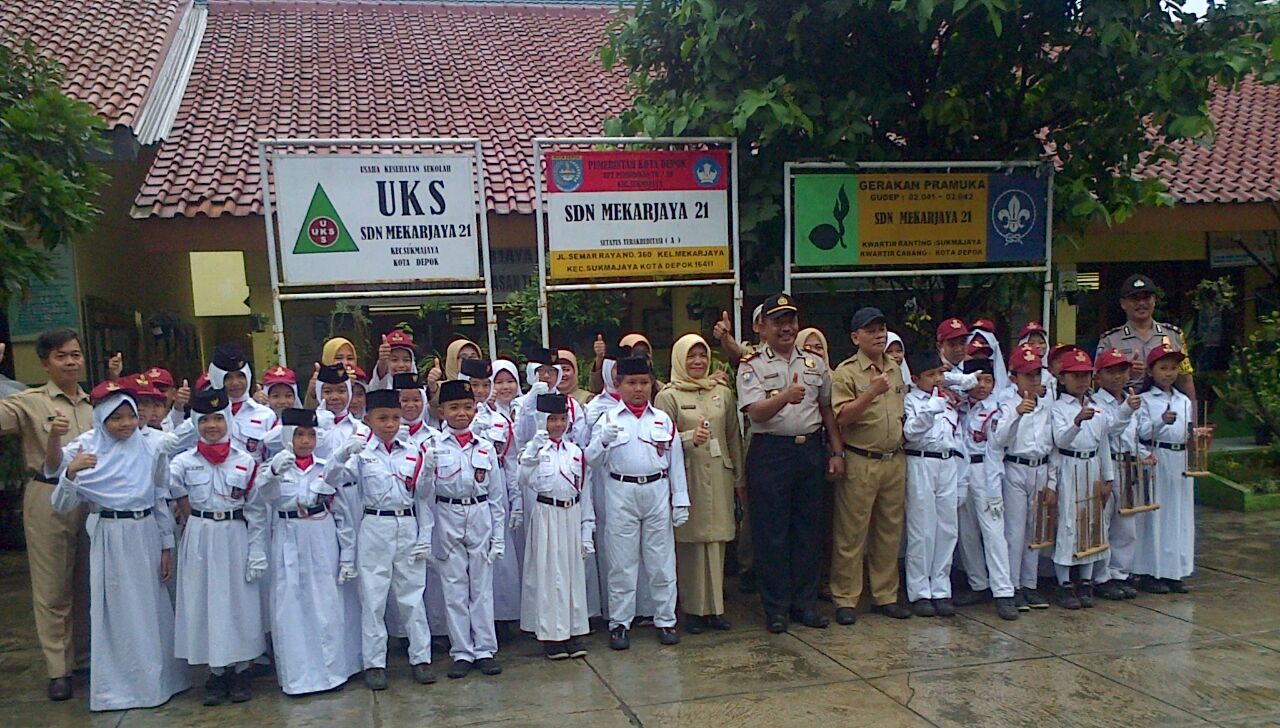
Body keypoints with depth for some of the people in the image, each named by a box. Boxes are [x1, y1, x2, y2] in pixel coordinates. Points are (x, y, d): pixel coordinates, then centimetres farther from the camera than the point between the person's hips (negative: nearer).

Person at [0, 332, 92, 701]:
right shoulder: (30, 403, -3)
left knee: (89, 583, 15)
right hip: (48, 499, -4)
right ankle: (59, 668, 14)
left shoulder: (94, 404, 11)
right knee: (53, 587, 4)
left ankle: (86, 656, 31)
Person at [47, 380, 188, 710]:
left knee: (153, 609, 12)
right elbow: (61, 505, -7)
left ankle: (160, 676, 29)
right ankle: (119, 685, 22)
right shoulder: (84, 451, -4)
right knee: (116, 611, 6)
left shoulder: (148, 448, 3)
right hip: (109, 540, -2)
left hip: (147, 537, 3)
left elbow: (161, 499, 7)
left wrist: (167, 545, 7)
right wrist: (70, 473, -25)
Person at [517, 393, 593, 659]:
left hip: (573, 515, 4)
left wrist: (587, 529, 7)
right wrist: (536, 447, -31)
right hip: (546, 515, -4)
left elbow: (584, 490, 9)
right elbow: (525, 479, -20)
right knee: (548, 572, 2)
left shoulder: (576, 451, 7)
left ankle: (573, 631, 21)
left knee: (574, 572, 9)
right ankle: (551, 633, 13)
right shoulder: (535, 449, -3)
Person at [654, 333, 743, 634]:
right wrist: (690, 438, -22)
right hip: (686, 477, -3)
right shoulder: (668, 397, 0)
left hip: (718, 476, 3)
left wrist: (739, 477, 15)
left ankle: (715, 607, 13)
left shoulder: (723, 393, 12)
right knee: (690, 541, -3)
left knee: (716, 540, 4)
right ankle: (693, 609, 7)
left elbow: (734, 437, 15)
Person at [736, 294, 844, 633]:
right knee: (771, 531, 1)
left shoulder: (814, 363, 12)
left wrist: (837, 451, 11)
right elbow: (755, 412, -15)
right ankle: (775, 607, 12)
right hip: (770, 453, -4)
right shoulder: (752, 366, -2)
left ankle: (805, 602, 20)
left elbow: (827, 410, 17)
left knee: (808, 529, 9)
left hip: (810, 450, 4)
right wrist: (785, 397, -33)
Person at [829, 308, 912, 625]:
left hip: (895, 460, 6)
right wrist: (872, 391, -25)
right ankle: (845, 599, 8)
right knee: (851, 533, -1)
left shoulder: (896, 369, 14)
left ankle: (885, 595, 23)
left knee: (890, 531, 11)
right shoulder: (846, 372, -6)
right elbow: (842, 417, -16)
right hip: (860, 463, -6)